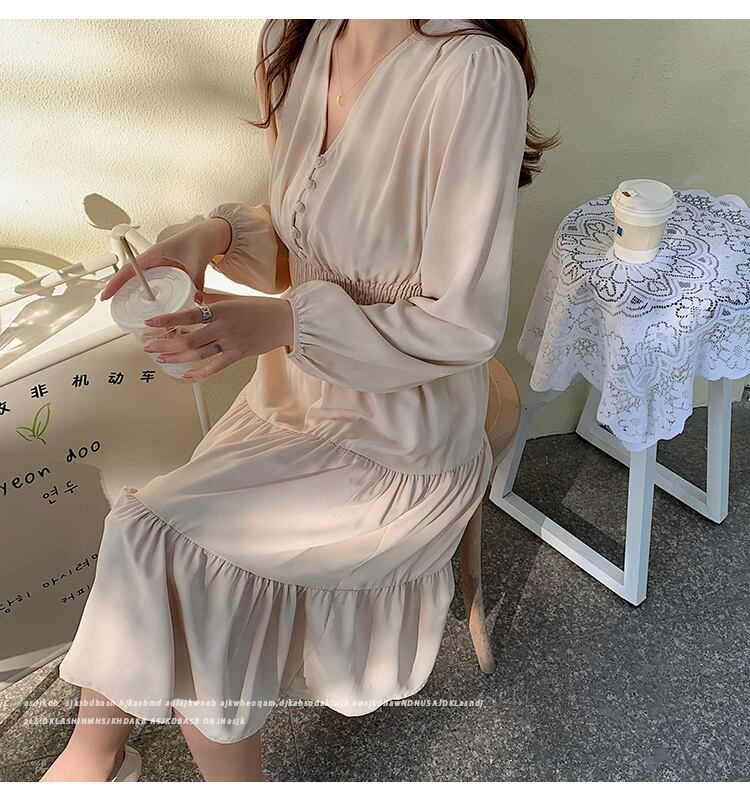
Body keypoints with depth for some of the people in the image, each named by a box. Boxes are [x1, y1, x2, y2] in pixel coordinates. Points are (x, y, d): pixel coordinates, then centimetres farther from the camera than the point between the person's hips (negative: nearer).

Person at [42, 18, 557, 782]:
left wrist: (287, 321, -27)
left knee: (156, 539, -14)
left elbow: (465, 324, -21)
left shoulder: (475, 71, -23)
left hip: (402, 450, -6)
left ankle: (96, 749, 16)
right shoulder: (297, 39, 0)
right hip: (294, 398, 6)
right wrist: (216, 233, -9)